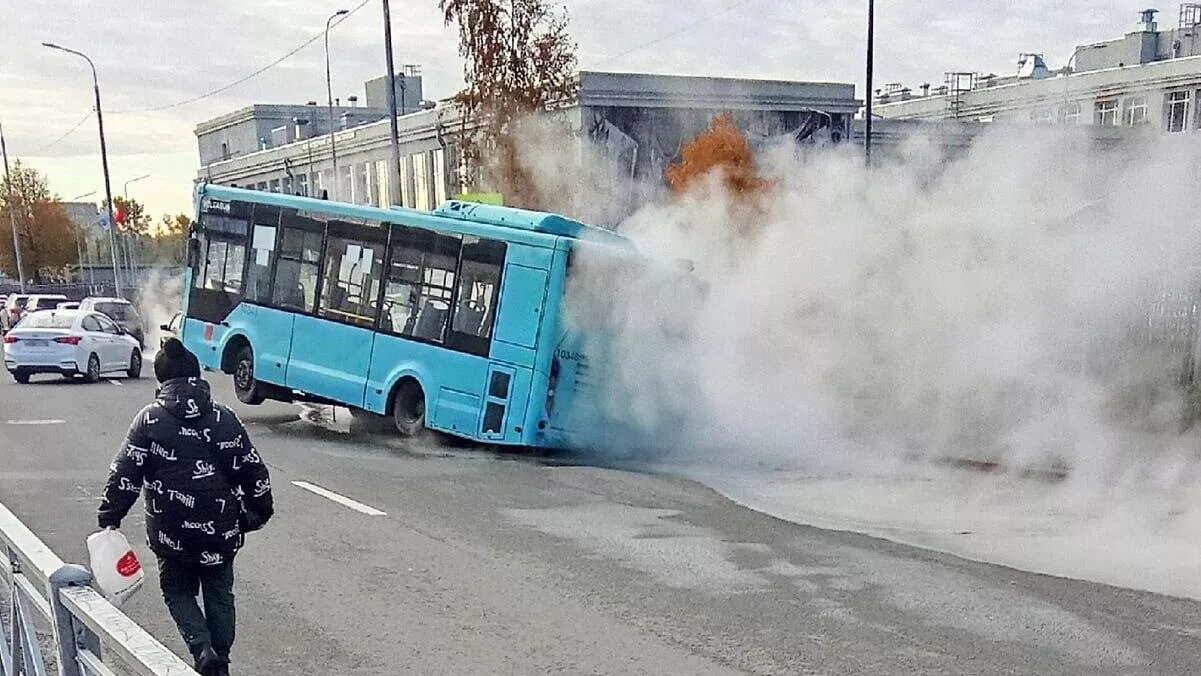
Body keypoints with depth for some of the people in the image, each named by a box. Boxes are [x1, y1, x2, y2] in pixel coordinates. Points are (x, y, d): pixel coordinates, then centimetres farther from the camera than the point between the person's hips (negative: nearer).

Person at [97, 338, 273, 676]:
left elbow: (125, 473, -6)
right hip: (221, 531, 2)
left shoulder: (149, 420, -6)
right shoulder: (223, 418, -1)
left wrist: (109, 516, 5)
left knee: (178, 591, 17)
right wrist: (259, 510, 14)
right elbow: (252, 469, 1)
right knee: (219, 595, 17)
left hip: (172, 533, -1)